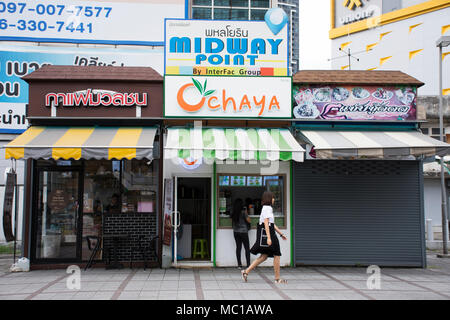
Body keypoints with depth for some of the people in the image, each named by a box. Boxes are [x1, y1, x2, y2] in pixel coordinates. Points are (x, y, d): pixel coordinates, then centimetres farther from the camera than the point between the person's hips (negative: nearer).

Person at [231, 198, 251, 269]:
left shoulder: (233, 213, 1)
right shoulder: (243, 212, -13)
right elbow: (248, 220, -6)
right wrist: (246, 214, 4)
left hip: (236, 232, 5)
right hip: (243, 231, -5)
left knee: (238, 247, 8)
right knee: (247, 248, 2)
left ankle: (239, 264, 8)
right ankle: (248, 264, -1)